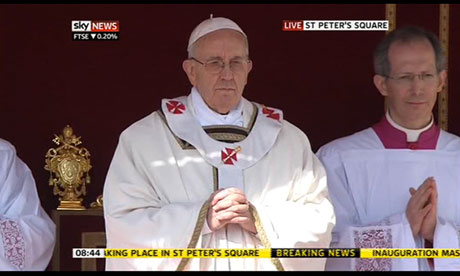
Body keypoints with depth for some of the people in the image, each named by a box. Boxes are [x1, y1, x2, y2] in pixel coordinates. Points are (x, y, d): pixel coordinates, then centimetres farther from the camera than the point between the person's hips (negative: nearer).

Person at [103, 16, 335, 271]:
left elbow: (319, 220, -5)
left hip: (266, 264, 2)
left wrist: (259, 220, -20)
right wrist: (201, 217, -24)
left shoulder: (290, 140, -1)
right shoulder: (142, 140, -8)